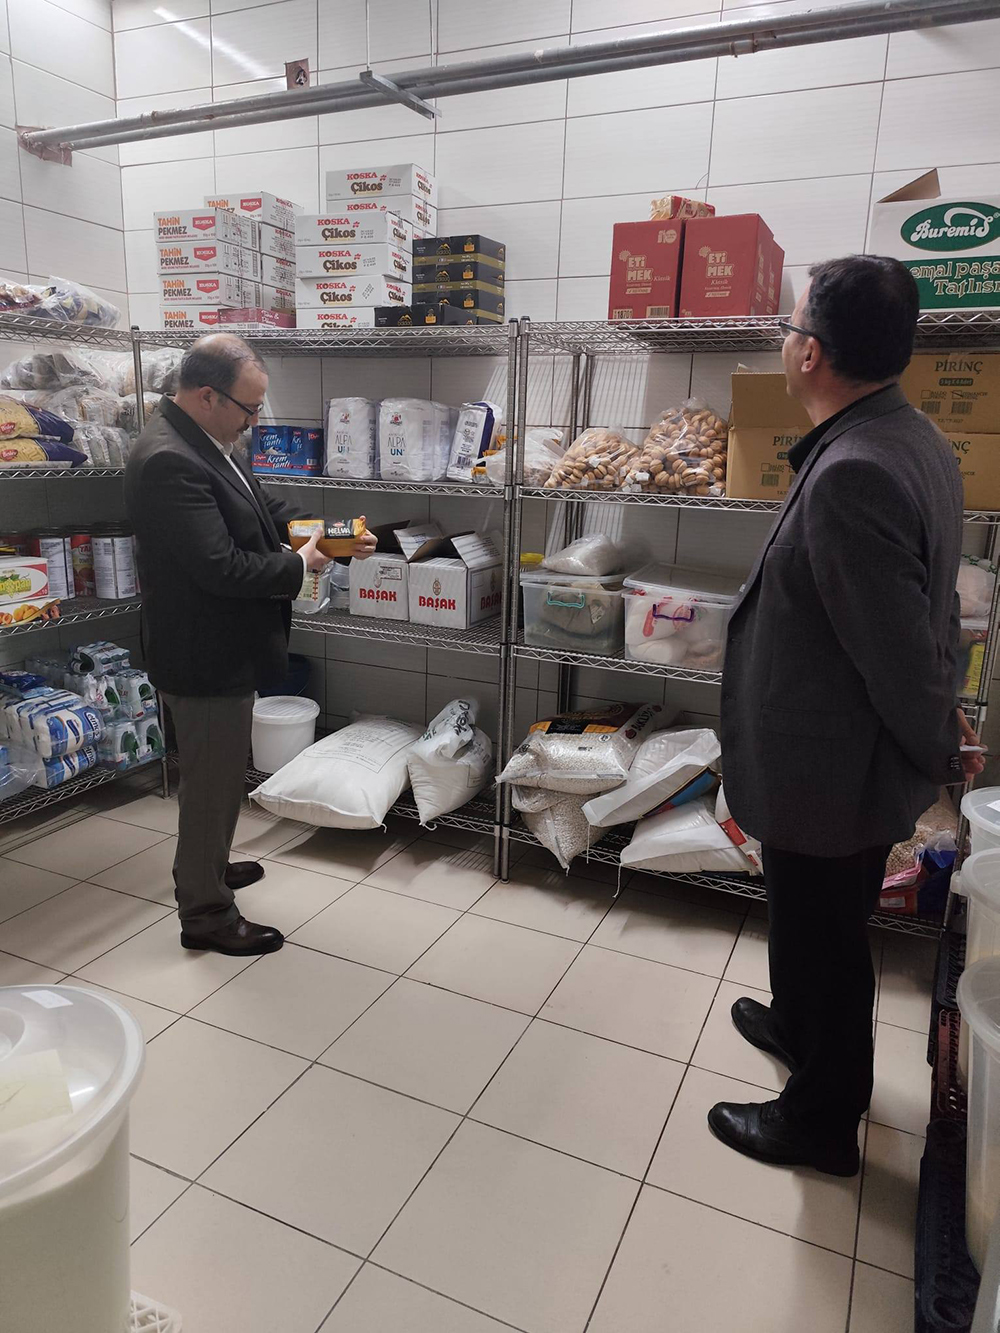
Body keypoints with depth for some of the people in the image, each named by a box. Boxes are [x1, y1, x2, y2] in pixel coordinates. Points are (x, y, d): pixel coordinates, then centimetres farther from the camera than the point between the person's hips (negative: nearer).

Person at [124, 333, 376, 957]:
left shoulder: (210, 441, 6)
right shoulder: (168, 462, -27)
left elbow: (261, 505, 16)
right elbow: (220, 567, -31)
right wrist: (298, 565, -16)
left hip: (225, 648, 10)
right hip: (205, 656, -10)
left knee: (221, 774, 25)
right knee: (213, 782, 5)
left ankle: (207, 866, 46)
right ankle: (206, 914, 23)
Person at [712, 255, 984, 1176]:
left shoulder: (848, 476, -30)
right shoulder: (915, 438, 1)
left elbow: (901, 642, -25)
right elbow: (934, 609, 9)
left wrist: (940, 749, -9)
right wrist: (941, 715, 16)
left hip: (827, 770, -9)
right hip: (864, 758, 9)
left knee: (822, 938, 12)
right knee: (822, 926, 29)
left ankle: (821, 1121, 37)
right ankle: (802, 1029, 54)